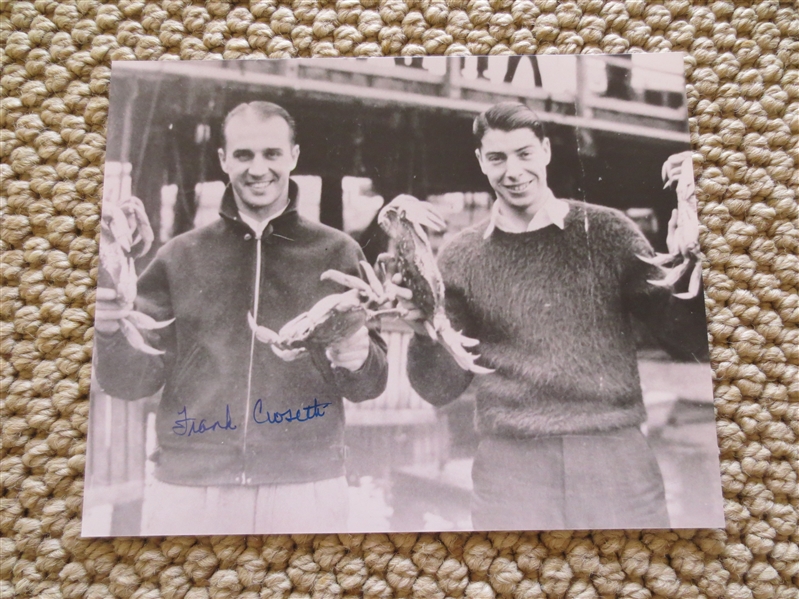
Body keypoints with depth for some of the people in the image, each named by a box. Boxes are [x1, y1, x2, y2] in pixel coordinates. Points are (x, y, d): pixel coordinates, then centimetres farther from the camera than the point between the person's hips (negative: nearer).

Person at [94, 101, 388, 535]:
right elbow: (134, 381, 5)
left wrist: (359, 360, -19)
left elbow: (366, 386, 3)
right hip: (187, 487, 2)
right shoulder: (180, 256, 5)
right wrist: (116, 335, -15)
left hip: (306, 488, -1)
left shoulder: (337, 253, 1)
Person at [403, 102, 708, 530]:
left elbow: (685, 329, 2)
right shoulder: (460, 258, 3)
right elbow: (441, 390, 6)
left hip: (615, 454, 0)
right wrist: (425, 334, -14)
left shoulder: (607, 231, 1)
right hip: (509, 465, 1)